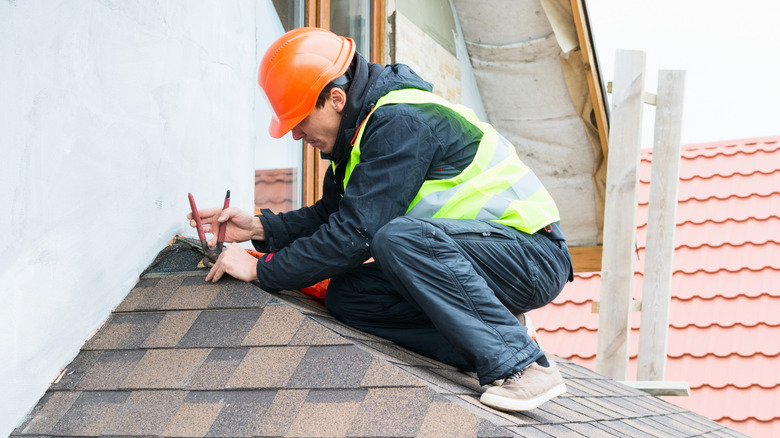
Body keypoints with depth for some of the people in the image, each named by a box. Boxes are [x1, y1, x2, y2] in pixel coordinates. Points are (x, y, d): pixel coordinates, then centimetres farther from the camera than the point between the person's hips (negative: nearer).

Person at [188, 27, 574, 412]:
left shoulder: (401, 122, -22)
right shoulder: (359, 128, 9)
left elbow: (356, 233, -25)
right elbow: (332, 214, 19)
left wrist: (261, 270, -17)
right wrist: (260, 228, 4)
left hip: (534, 255, -9)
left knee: (400, 238, -34)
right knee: (346, 296, -5)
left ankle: (522, 364, -27)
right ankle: (487, 348, -8)